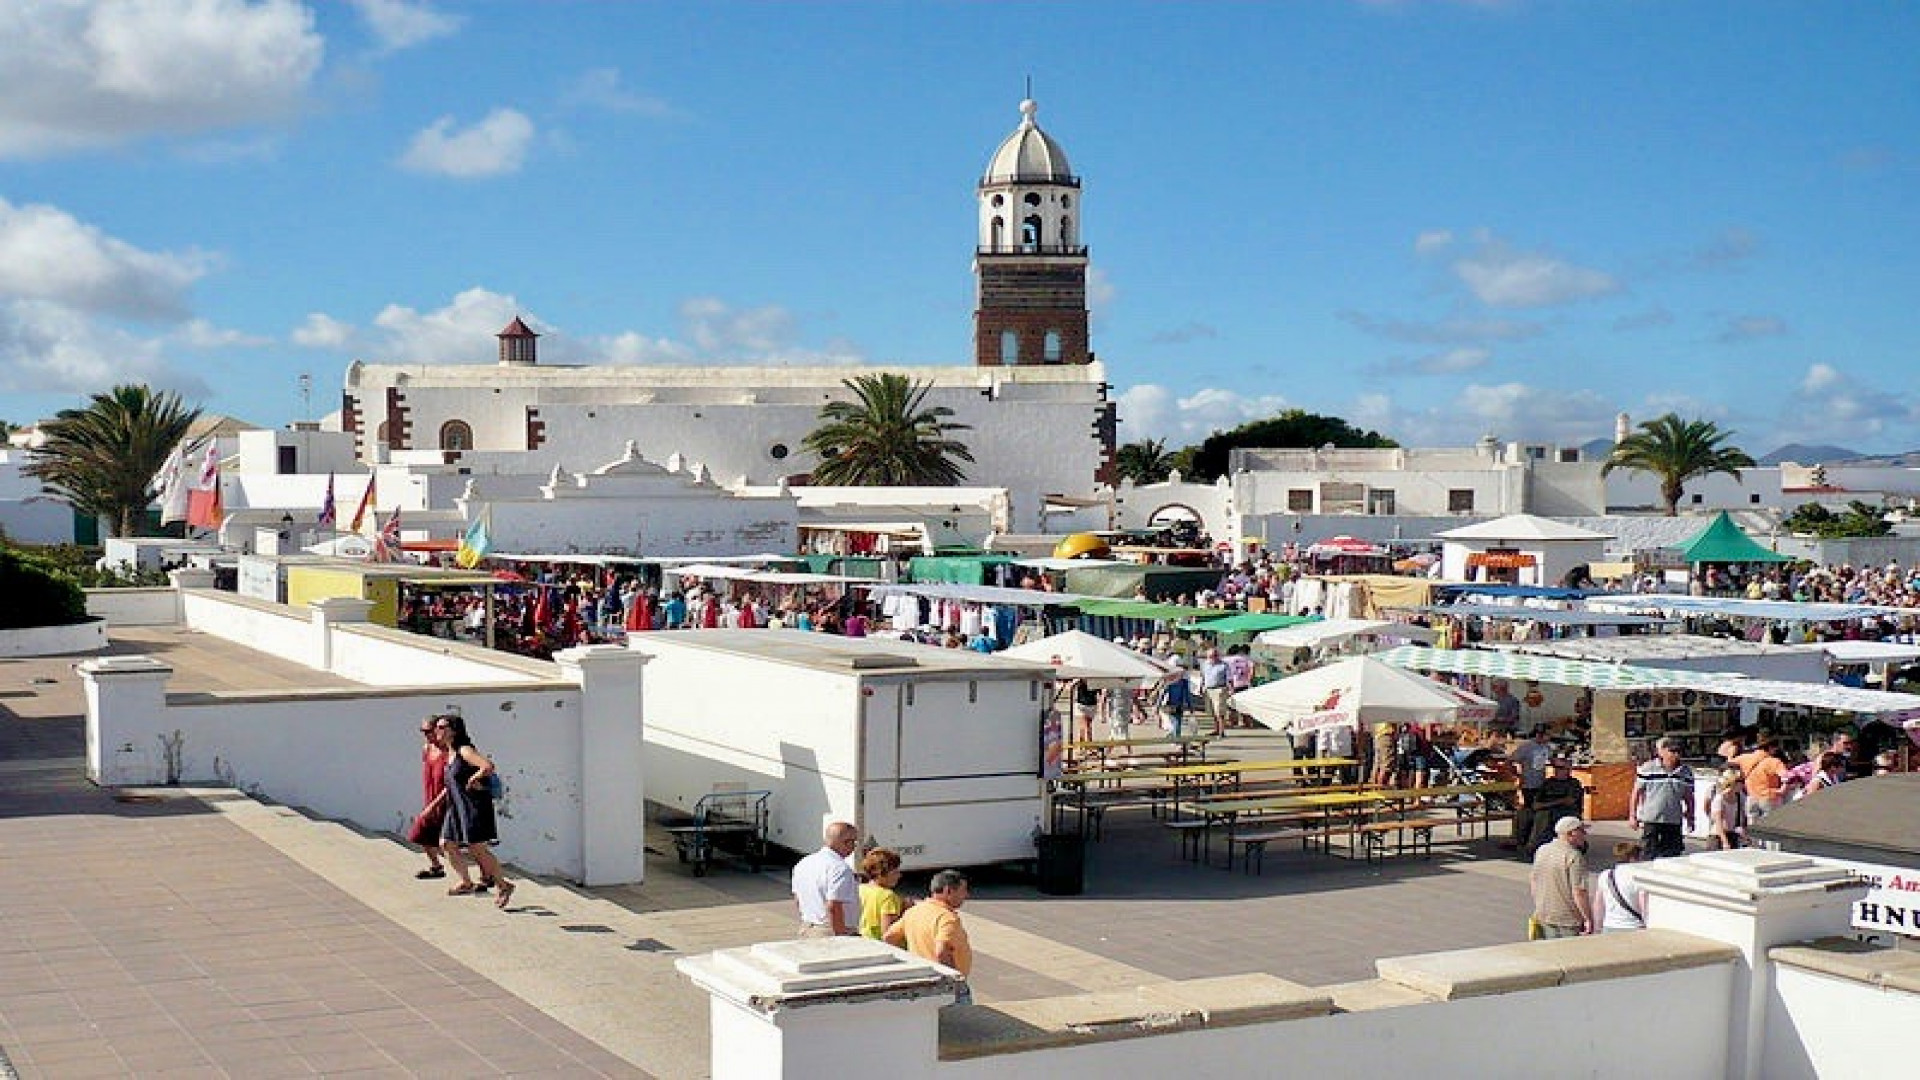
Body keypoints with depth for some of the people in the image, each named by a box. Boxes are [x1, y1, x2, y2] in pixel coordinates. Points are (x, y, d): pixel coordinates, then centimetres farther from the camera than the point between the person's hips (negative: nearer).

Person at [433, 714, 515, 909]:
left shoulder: (464, 751, -17)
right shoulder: (449, 753, 11)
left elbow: (488, 766, -30)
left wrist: (473, 779, -17)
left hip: (474, 805, -10)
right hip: (457, 806, 10)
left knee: (477, 849, -8)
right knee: (447, 844, 9)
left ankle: (503, 885, 3)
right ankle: (466, 882, 22)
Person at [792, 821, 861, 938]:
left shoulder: (802, 864, 10)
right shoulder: (840, 868, -18)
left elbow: (797, 900, 19)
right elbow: (833, 906, -23)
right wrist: (841, 940, -18)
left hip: (806, 929, 9)